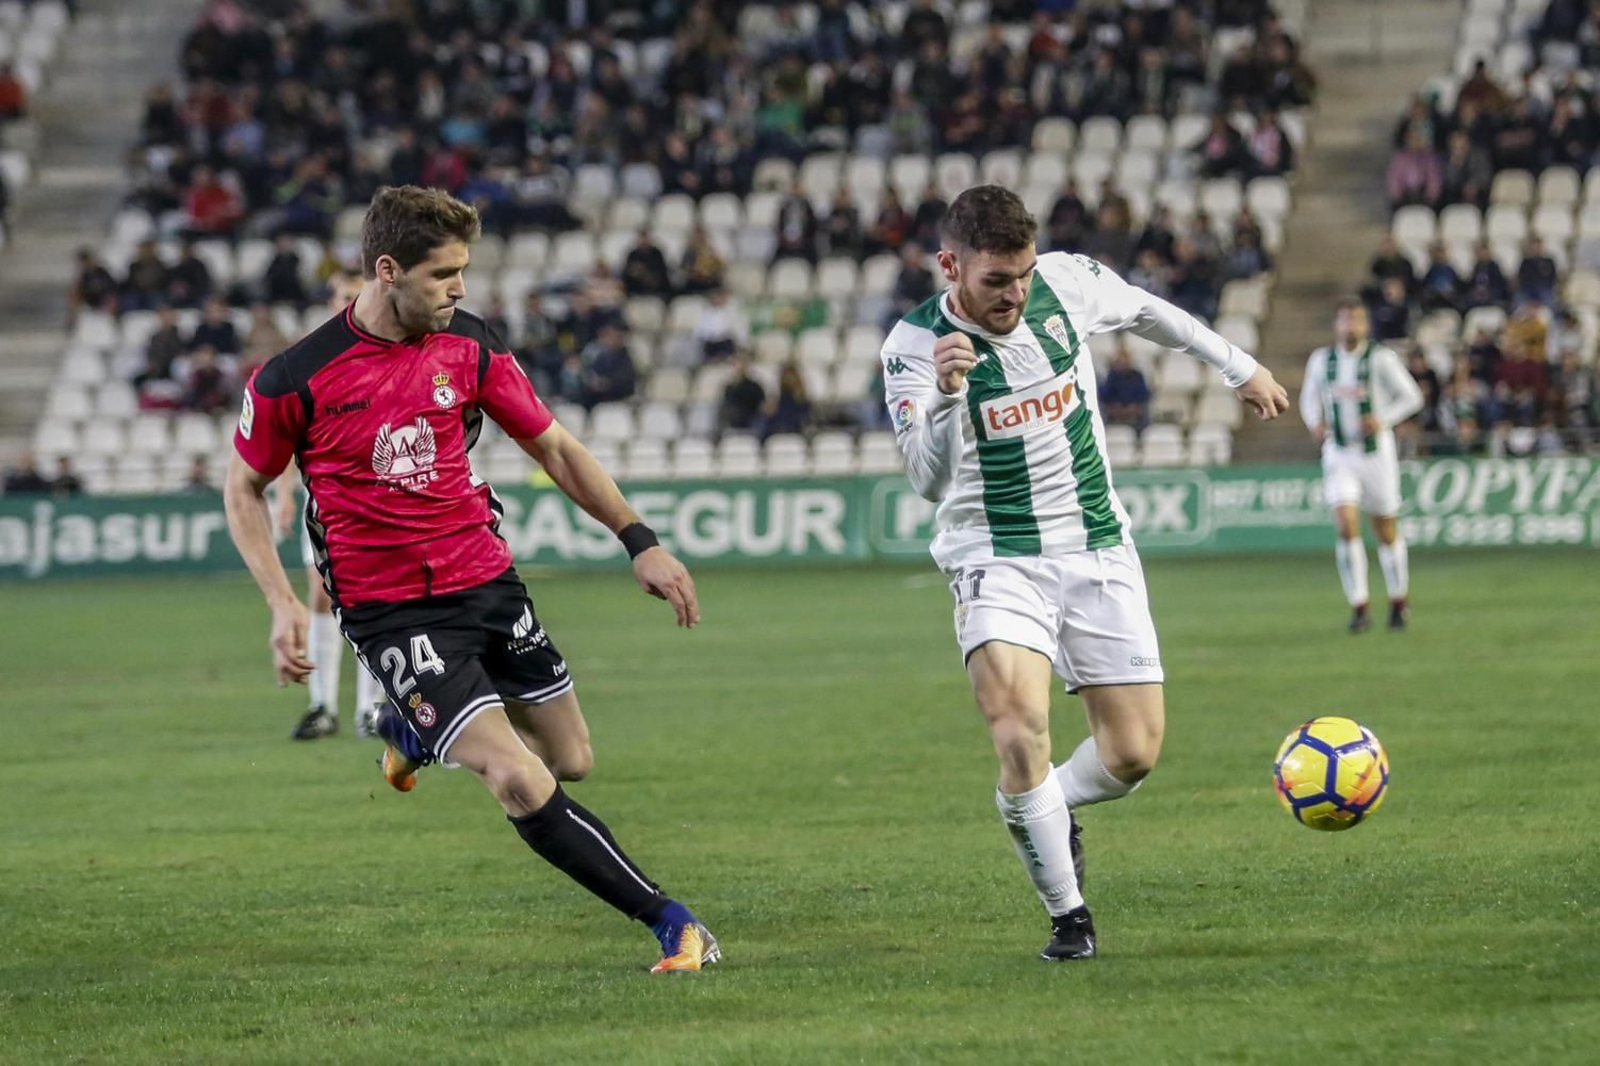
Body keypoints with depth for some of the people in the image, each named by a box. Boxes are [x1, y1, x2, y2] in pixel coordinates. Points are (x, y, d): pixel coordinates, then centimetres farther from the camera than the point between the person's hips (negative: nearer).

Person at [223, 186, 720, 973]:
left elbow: (553, 448, 8)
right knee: (521, 786, -17)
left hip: (487, 582, 5)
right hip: (392, 612, -5)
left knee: (570, 760, 14)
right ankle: (670, 922, -9)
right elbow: (243, 488, 1)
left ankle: (415, 731, 40)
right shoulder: (298, 379, -14)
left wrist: (639, 541, 2)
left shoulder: (468, 348, -2)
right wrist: (282, 605, -9)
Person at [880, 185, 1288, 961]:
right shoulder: (914, 346, -16)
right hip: (999, 563, -4)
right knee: (1021, 731, -27)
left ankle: (1043, 811, 34)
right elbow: (929, 479, -27)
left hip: (1099, 554, 4)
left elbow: (1147, 312, 16)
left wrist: (1239, 368, 28)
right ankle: (1068, 913, -10)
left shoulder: (1066, 282, -6)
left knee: (1133, 752, 1)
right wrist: (945, 394, -46)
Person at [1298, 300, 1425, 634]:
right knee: (1345, 526, -15)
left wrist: (1383, 420, -18)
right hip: (1338, 453, 2)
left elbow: (1411, 397, -2)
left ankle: (1399, 600, 30)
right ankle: (1359, 608, -9)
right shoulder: (1320, 360, 4)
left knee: (1386, 529, 8)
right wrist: (1314, 422, -4)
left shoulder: (1381, 359, -7)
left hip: (1376, 451, -2)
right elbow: (1309, 398, 17)